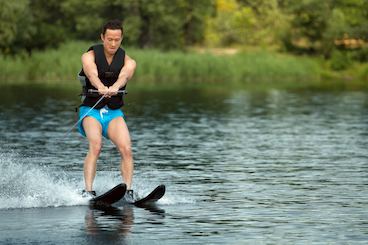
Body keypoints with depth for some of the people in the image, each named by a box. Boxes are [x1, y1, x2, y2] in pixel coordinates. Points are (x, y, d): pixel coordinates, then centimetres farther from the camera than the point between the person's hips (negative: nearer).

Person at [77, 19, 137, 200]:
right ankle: (88, 191, -35)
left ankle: (128, 191, -21)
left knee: (126, 149, -21)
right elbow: (92, 73, -25)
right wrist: (101, 87, -49)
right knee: (95, 146, -28)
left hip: (114, 112, 3)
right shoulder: (89, 56, -3)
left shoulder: (128, 62, 2)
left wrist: (115, 87, -46)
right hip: (91, 110, -3)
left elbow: (123, 76, -22)